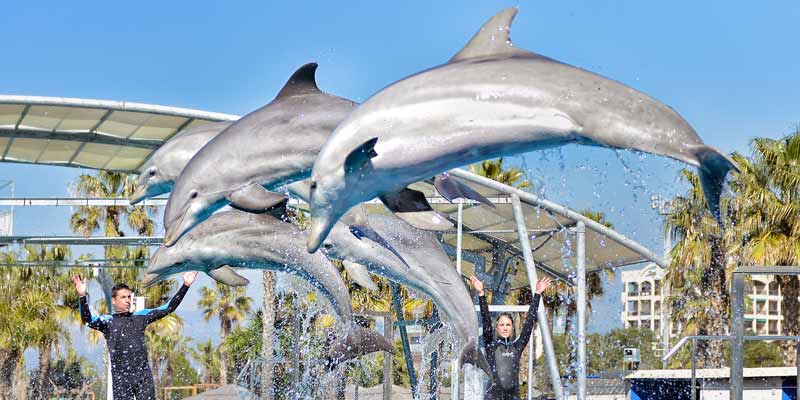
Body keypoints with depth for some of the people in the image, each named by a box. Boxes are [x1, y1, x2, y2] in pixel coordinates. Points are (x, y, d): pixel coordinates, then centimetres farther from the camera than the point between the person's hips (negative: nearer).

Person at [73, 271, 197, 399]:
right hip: (121, 378, -2)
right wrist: (82, 296, -35)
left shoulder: (141, 317, 10)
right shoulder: (107, 321, 1)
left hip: (144, 375, 2)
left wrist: (185, 285, 1)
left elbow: (168, 308, 9)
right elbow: (88, 320, -18)